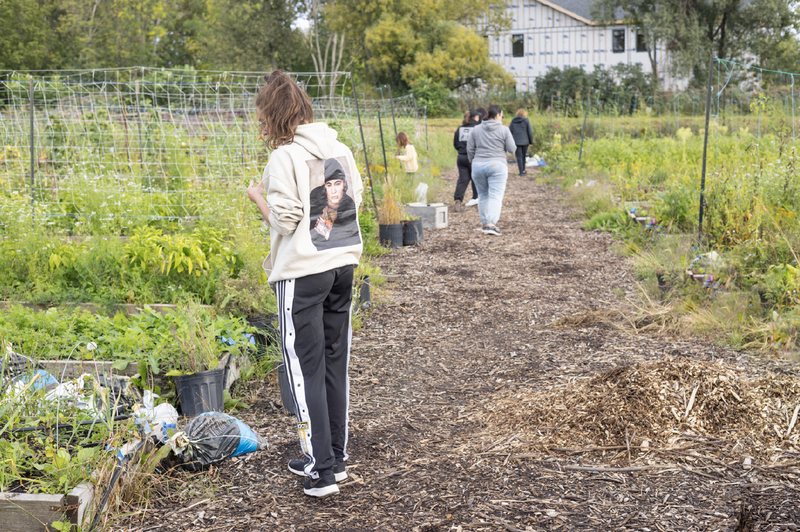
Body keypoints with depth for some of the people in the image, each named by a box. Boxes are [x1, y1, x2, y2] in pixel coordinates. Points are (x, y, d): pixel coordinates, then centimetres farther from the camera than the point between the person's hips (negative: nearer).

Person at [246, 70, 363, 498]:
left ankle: (322, 469, 2)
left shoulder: (285, 157, -14)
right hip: (343, 265, 7)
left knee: (306, 367, 0)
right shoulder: (340, 149, 6)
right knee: (335, 363, 14)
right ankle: (335, 456, 24)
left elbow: (285, 221, -16)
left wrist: (258, 198, 1)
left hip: (302, 273, -7)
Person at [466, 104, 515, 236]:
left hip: (478, 165, 4)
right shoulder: (504, 130, -3)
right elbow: (512, 149, -3)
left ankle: (484, 223, 20)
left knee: (483, 195, 15)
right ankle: (491, 224, -20)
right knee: (495, 196, -6)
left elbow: (470, 149, 7)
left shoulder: (476, 130, 6)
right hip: (497, 166, -3)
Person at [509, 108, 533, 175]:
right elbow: (530, 132, -3)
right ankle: (523, 170, 25)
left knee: (519, 157, 1)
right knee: (523, 156, 15)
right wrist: (531, 141, 6)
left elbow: (510, 131, 6)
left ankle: (521, 171, -6)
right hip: (525, 141, -1)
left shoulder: (513, 121, 6)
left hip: (516, 142, 1)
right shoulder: (526, 120, -2)